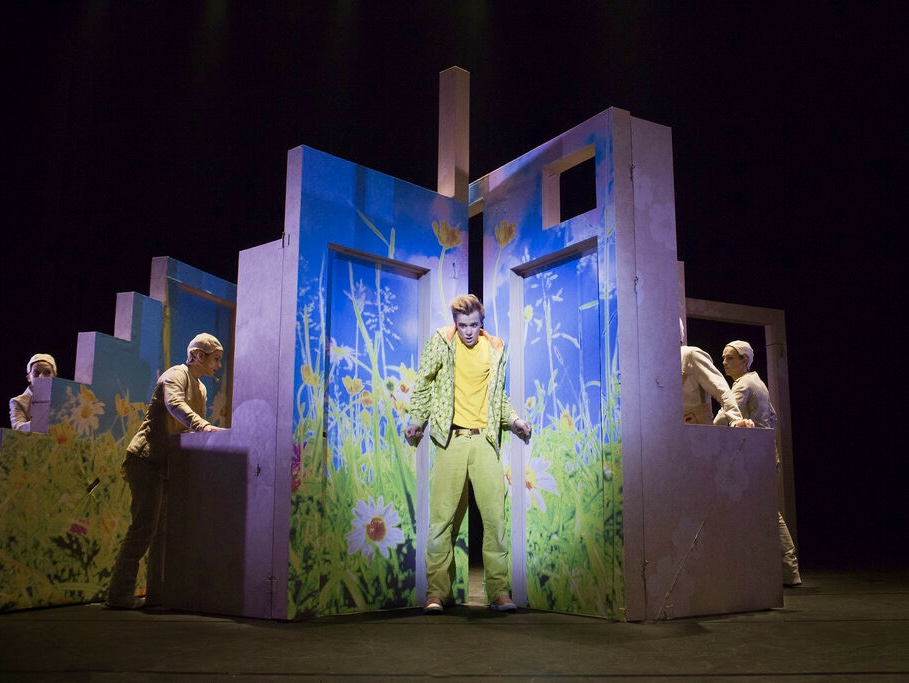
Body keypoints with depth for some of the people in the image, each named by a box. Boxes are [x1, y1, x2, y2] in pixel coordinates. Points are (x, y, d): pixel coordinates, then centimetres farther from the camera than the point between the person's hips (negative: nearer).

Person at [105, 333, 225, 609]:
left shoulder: (201, 389, 21)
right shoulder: (175, 375, -9)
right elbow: (174, 404, -31)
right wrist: (202, 425, -45)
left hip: (166, 463, 10)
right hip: (147, 459, -10)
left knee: (164, 528, 10)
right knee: (144, 526, -14)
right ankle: (120, 594, -10)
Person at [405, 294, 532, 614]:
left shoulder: (495, 349, 13)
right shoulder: (441, 342, 5)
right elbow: (423, 384, 10)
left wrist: (514, 419, 8)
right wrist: (416, 420, 3)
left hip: (485, 440, 2)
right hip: (451, 439, -2)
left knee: (495, 515, -3)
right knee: (443, 516, -2)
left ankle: (499, 590, 5)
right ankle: (437, 591, 7)